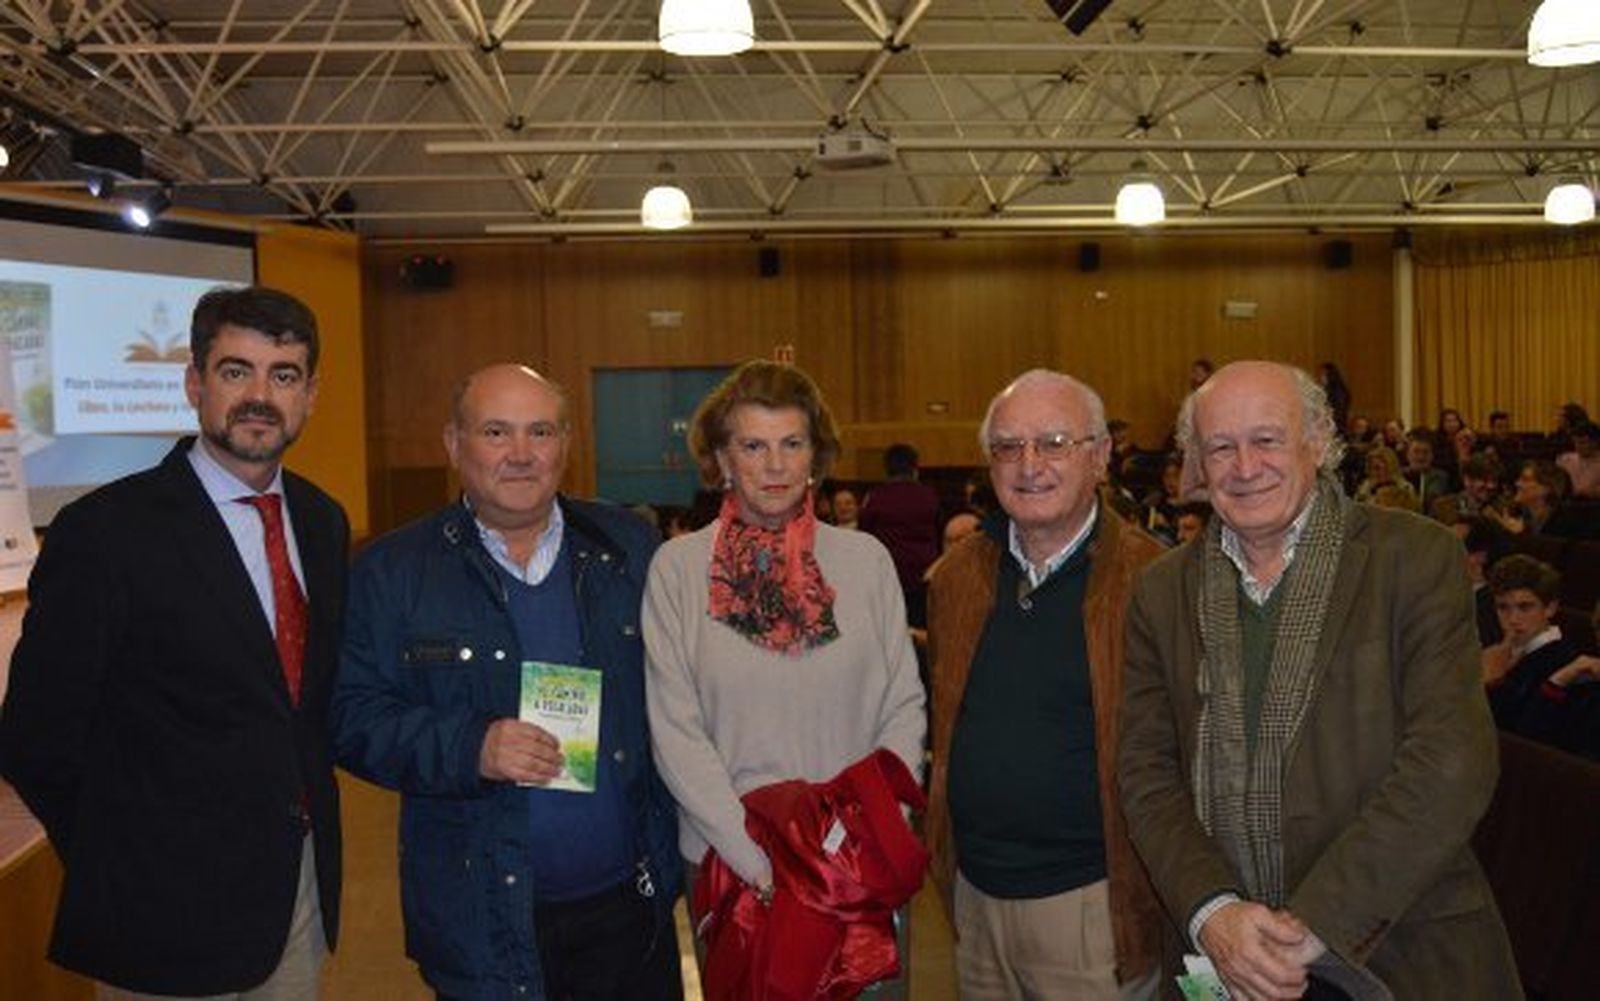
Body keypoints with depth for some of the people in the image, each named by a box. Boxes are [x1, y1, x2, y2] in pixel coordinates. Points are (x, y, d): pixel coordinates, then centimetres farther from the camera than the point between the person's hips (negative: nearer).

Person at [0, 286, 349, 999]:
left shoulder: (323, 521, 4)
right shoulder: (104, 532, -15)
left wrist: (308, 802, 5)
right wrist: (122, 869, -4)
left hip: (305, 886, 5)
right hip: (171, 915, -5)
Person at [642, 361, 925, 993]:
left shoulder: (866, 559, 0)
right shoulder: (678, 568, -6)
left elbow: (905, 705, 2)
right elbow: (675, 733, -8)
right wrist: (761, 861, -13)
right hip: (731, 864, -1)